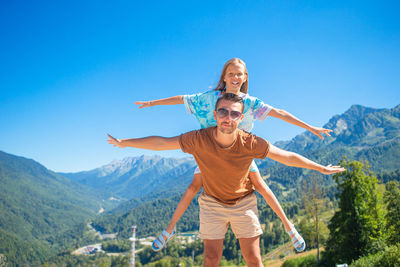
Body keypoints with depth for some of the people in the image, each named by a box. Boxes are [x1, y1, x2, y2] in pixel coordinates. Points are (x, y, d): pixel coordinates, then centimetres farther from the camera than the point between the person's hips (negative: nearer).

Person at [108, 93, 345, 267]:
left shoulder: (250, 143, -23)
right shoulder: (199, 140, -24)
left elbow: (288, 157, -12)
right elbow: (160, 142, -13)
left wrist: (321, 168, -5)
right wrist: (123, 143, -6)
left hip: (244, 203, 0)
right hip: (212, 203, 0)